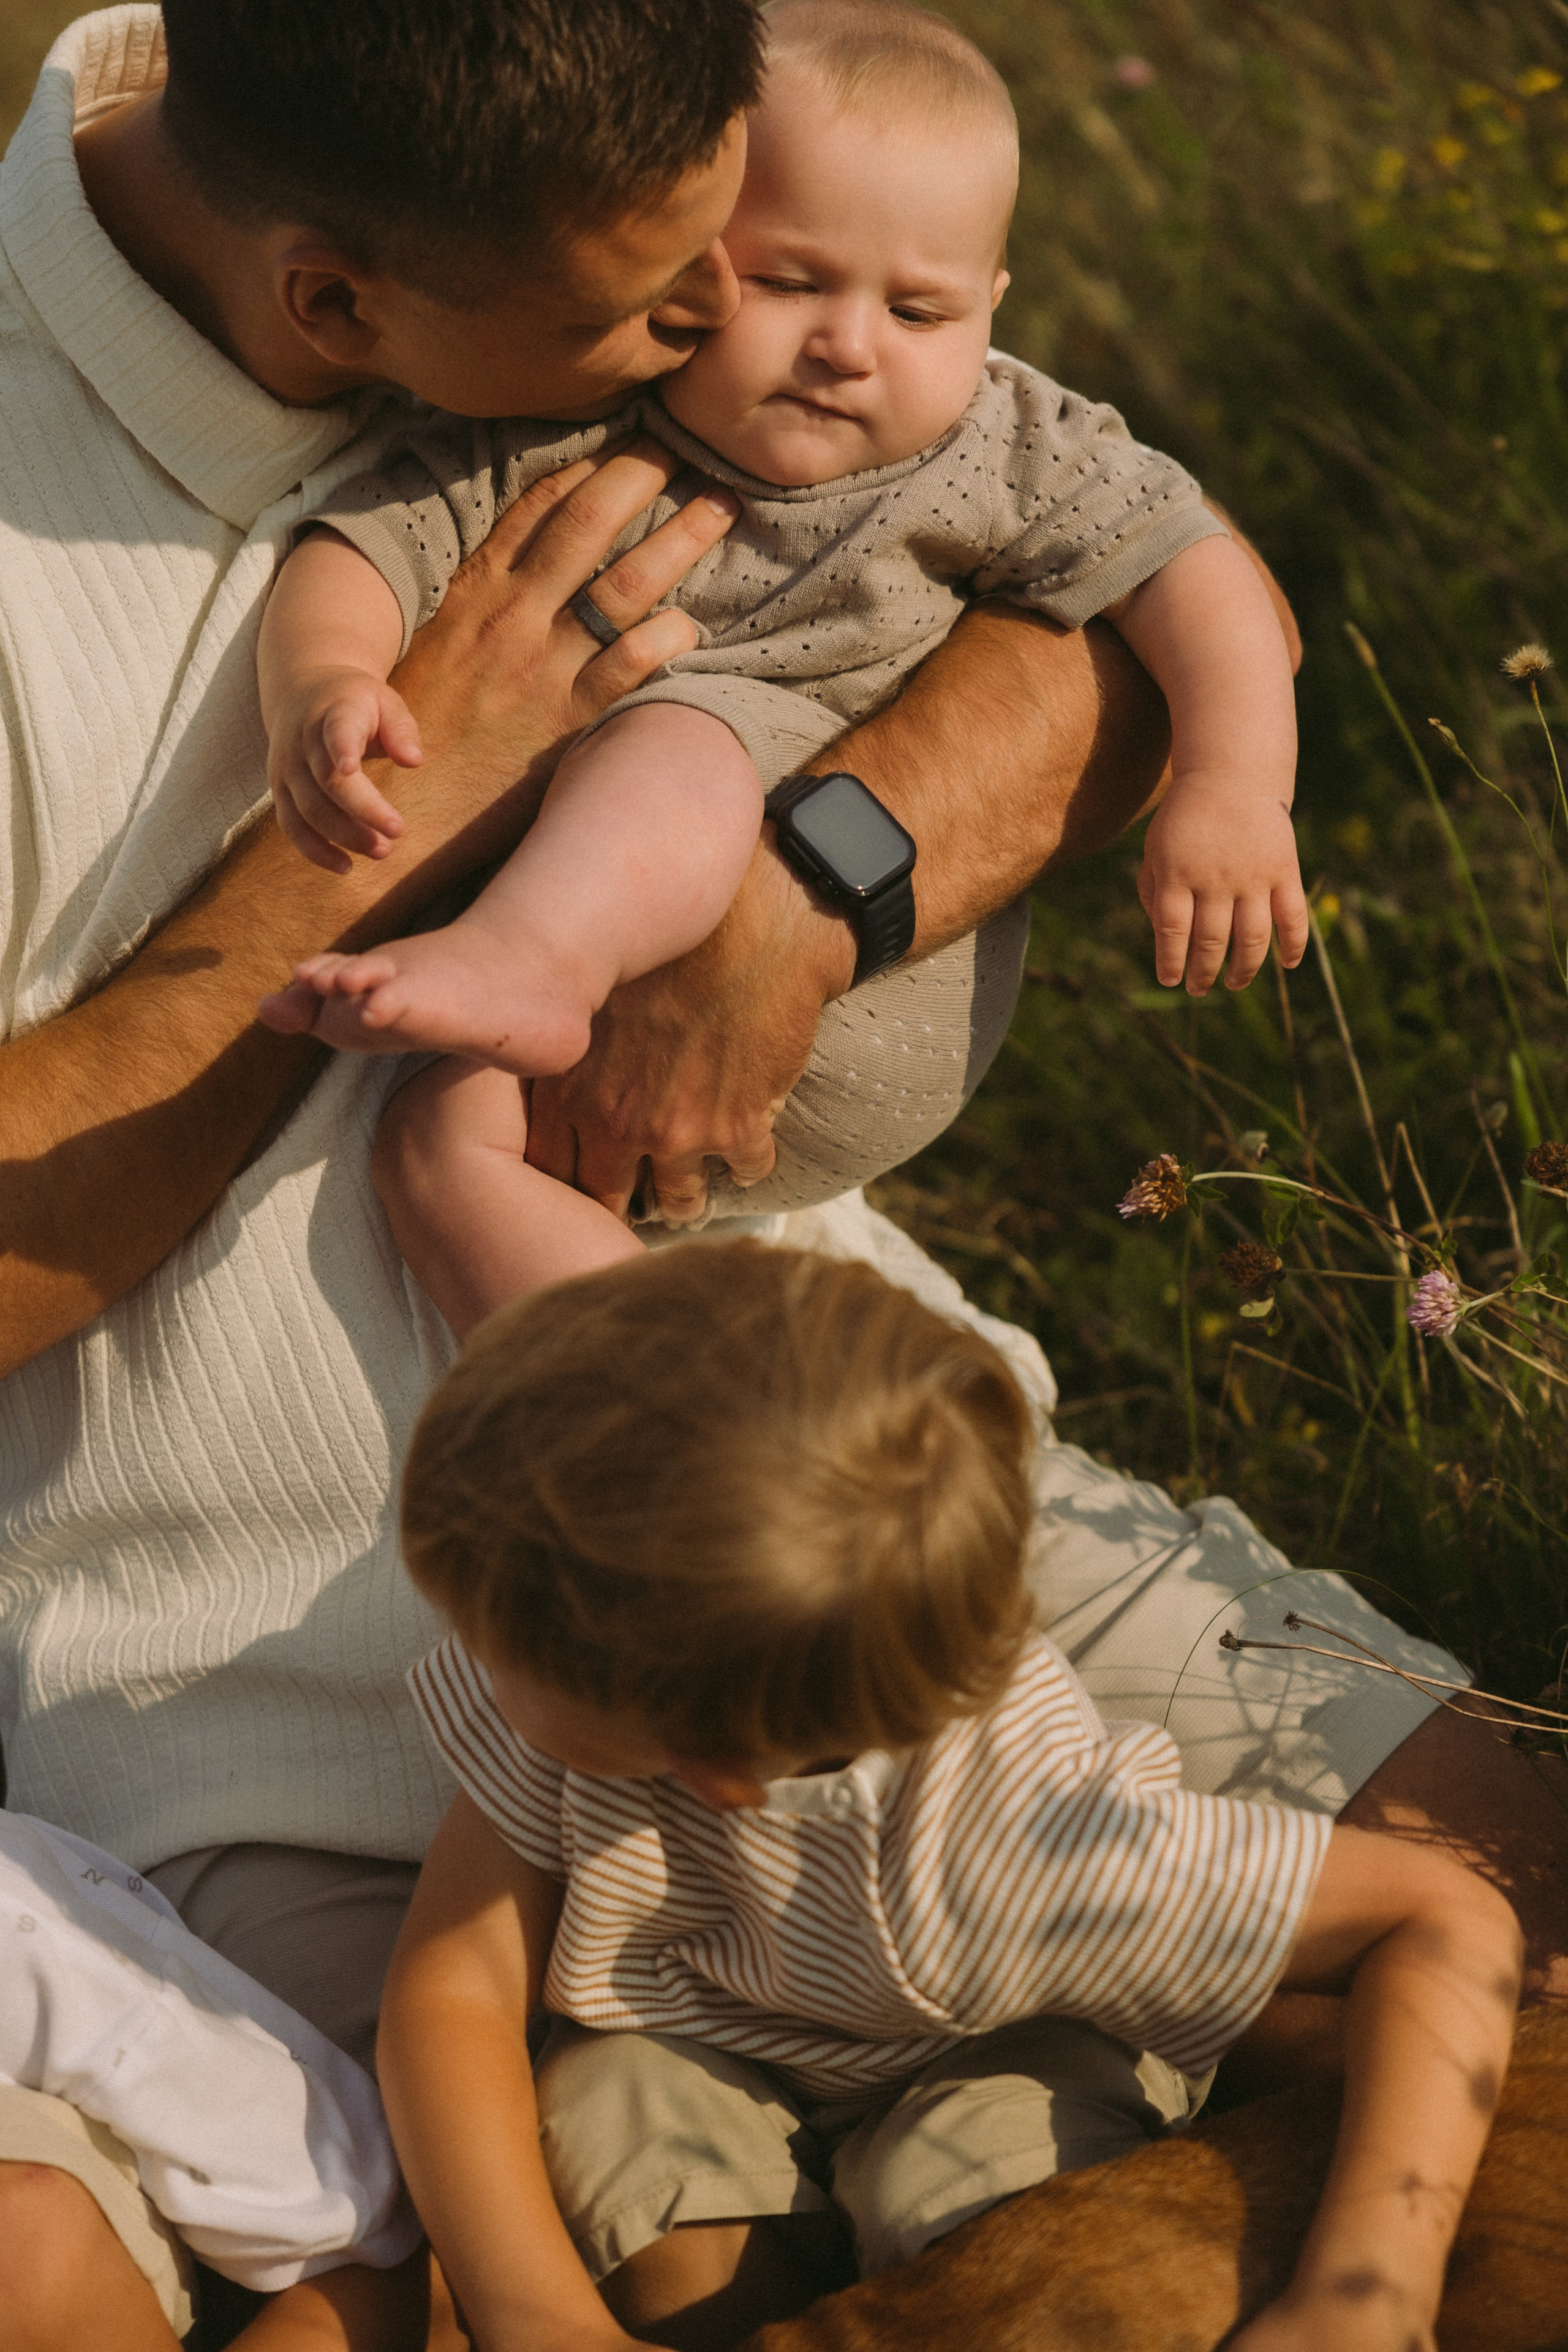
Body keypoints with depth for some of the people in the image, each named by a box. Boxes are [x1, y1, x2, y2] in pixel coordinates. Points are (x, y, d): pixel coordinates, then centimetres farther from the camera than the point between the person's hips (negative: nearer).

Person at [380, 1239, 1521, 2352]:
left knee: (974, 2190, -32)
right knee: (607, 2123, -27)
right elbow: (456, 1982, -28)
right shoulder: (592, 1648, -35)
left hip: (985, 2054, -2)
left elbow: (1448, 1916, -39)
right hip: (697, 2030, 3)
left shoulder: (1007, 1857, -44)